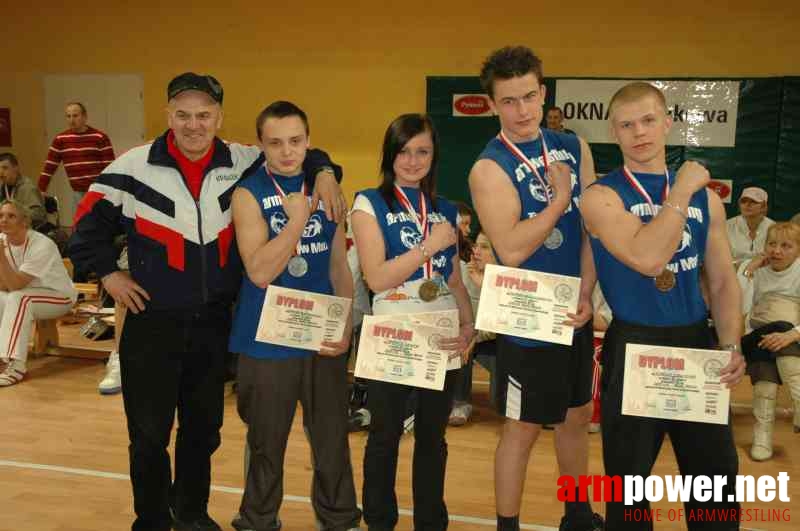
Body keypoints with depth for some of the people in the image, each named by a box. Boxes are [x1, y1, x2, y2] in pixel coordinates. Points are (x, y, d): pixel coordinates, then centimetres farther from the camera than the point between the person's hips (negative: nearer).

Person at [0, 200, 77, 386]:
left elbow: (16, 285, -30)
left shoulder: (41, 245, -26)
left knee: (18, 298, -33)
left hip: (59, 295, -7)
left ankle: (16, 365, -35)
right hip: (26, 294, 7)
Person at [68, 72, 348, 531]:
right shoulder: (134, 167, -9)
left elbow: (292, 153, 11)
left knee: (204, 428, 17)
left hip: (215, 322, 3)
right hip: (153, 323, -2)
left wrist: (324, 172, -8)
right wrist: (108, 273, -3)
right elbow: (89, 222, 2)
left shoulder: (241, 162, -3)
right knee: (149, 433, 5)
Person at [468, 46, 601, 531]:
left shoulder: (574, 148, 3)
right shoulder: (490, 167, -14)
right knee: (523, 428, 5)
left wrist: (585, 296, -8)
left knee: (577, 416, 19)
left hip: (575, 311, 6)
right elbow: (511, 249, -25)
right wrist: (560, 199, -17)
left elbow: (592, 228, 2)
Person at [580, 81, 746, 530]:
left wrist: (732, 345, -5)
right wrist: (681, 192, -15)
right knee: (628, 477, 10)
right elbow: (647, 258, -24)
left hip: (697, 344, 4)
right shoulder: (602, 197, -8)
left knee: (717, 473, 13)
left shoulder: (706, 196, 7)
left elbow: (723, 280, 9)